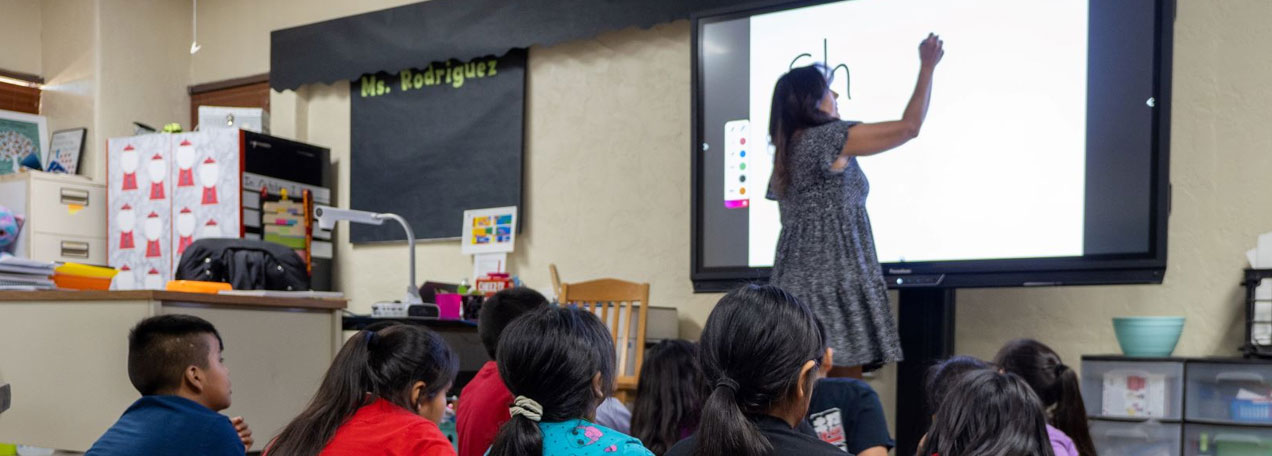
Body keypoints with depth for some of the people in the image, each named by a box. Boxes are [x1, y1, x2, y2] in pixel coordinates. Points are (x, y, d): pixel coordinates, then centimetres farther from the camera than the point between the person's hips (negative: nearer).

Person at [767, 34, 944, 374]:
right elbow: (909, 127, -3)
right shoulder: (829, 137, -9)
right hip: (832, 282, -8)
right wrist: (927, 68, 7)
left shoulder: (786, 151, 15)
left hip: (797, 282, 8)